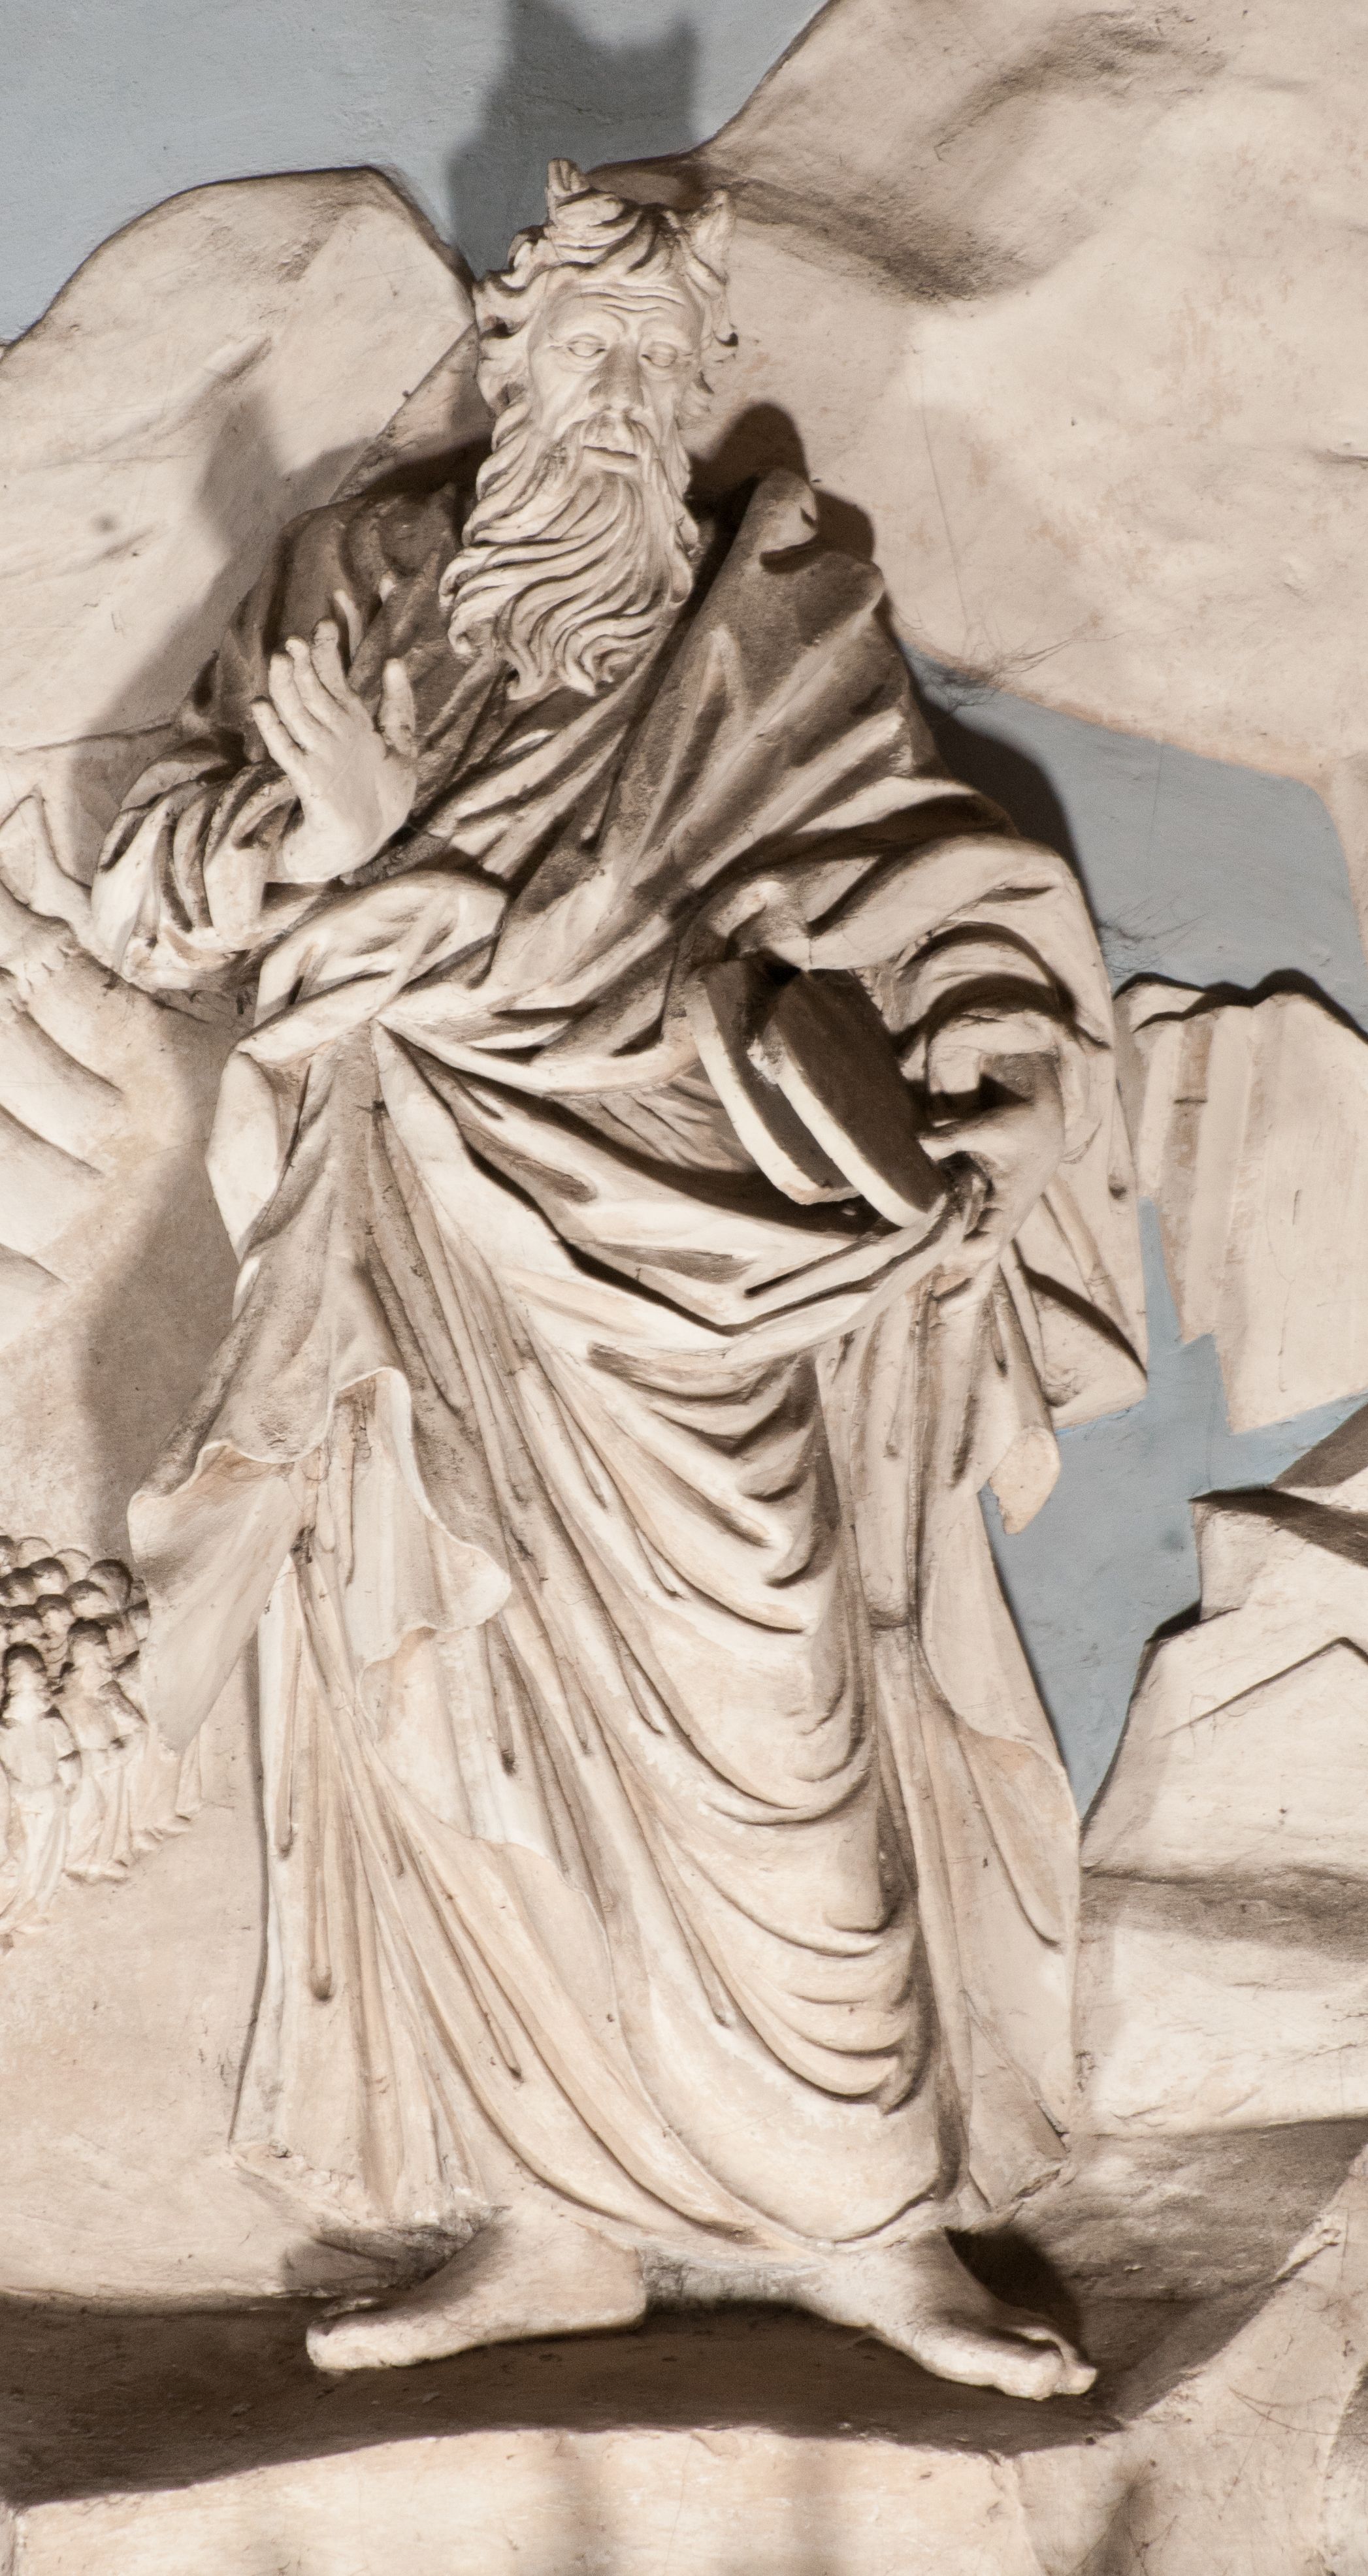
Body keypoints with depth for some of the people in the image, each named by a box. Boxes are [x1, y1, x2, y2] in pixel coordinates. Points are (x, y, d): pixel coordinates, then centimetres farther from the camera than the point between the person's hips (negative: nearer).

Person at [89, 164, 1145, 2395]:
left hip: (674, 1274, -2)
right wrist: (324, 827, -14)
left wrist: (1006, 1089, -19)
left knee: (756, 1713, -4)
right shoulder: (353, 586, 10)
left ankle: (859, 2210, 7)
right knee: (456, 1724, 3)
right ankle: (547, 2218, 14)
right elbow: (149, 902, 6)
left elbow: (929, 889, -1)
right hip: (423, 1270, 2)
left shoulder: (775, 622, 6)